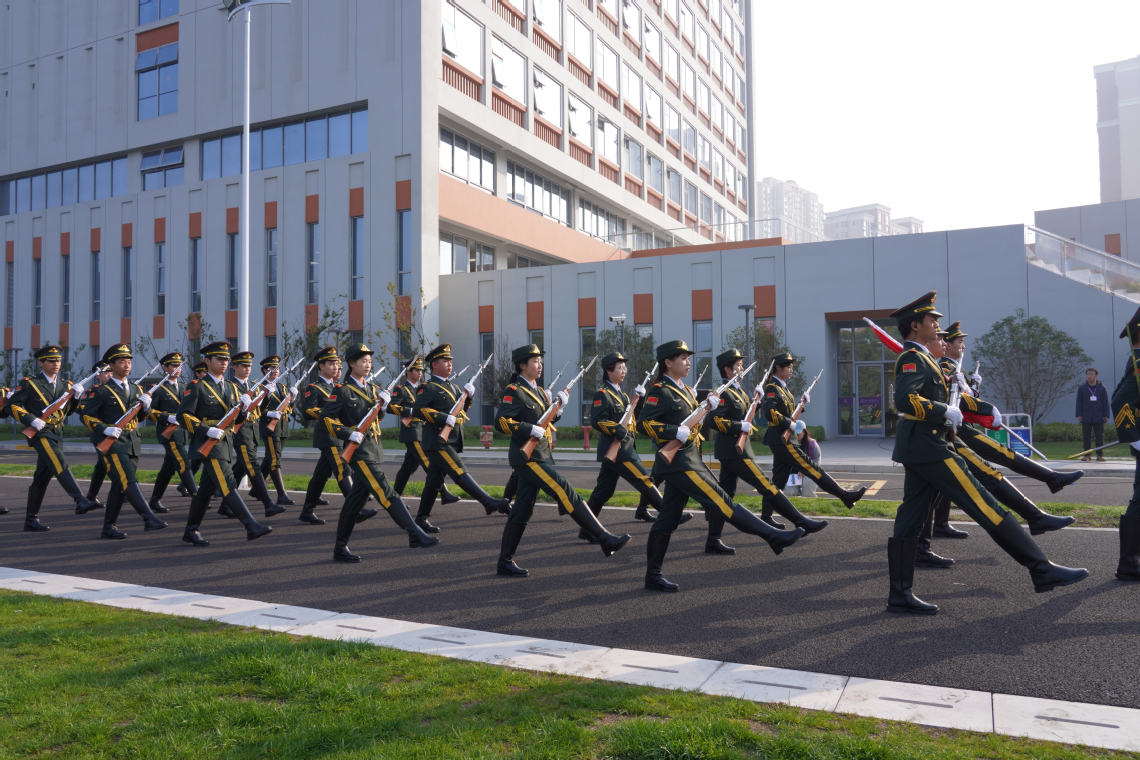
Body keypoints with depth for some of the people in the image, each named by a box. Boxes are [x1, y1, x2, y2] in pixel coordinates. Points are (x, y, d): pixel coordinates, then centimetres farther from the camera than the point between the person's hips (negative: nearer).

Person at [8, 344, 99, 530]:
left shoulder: (65, 385, 14)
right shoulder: (29, 383, -2)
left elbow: (68, 410, 14)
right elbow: (12, 404, -5)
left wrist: (76, 396, -4)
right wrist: (32, 419, -17)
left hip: (57, 434, 6)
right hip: (40, 432, -6)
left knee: (43, 476, 8)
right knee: (60, 464, -25)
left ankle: (31, 519, 15)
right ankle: (80, 501, -36)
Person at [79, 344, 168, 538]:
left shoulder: (136, 389, 14)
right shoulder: (101, 391, -3)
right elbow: (87, 416, -5)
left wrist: (145, 405, -3)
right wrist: (105, 429, -19)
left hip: (133, 442, 6)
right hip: (113, 442, -6)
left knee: (120, 485, 9)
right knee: (128, 479, -17)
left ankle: (109, 527, 17)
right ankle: (149, 519, -24)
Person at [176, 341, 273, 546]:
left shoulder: (231, 388, 15)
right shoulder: (197, 387, -5)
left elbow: (237, 417, 14)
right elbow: (182, 415, -11)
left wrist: (243, 409, -9)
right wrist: (207, 430, -21)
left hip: (225, 444, 7)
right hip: (208, 444, -7)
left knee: (207, 489, 12)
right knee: (227, 485, -14)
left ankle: (191, 531, 22)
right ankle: (252, 526, -20)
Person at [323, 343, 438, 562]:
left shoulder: (372, 388, 14)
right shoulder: (343, 391, -8)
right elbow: (326, 417, -11)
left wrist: (382, 405, -1)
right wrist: (349, 433, -19)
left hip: (373, 450, 8)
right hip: (359, 451, -8)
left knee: (357, 499, 11)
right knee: (386, 494, -11)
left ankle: (341, 548, 20)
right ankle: (416, 534, -12)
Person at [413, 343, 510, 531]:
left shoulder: (452, 387, 21)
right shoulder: (428, 387, -5)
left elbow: (461, 410, 24)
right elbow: (417, 410, -17)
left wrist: (468, 396, 5)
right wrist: (444, 418, -24)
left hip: (452, 441, 9)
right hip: (438, 440, -9)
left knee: (434, 481, 10)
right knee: (459, 472, -17)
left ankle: (421, 518, 16)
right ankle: (490, 503, -28)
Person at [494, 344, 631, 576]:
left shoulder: (538, 391, 18)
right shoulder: (514, 391, -10)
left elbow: (545, 420, 22)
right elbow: (501, 421, -19)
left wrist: (558, 407, 3)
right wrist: (531, 430, -26)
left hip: (540, 456, 9)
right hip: (528, 458, -9)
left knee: (522, 510, 9)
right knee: (566, 493, -14)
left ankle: (505, 561, 15)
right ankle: (605, 539, -14)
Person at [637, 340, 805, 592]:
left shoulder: (684, 390, 19)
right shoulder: (660, 391, -11)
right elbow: (644, 423, -19)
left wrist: (706, 406, 6)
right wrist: (676, 432, -25)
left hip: (688, 460, 10)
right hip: (678, 463, -10)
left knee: (667, 519, 9)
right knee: (722, 502, -7)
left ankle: (653, 575, 12)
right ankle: (775, 536, -6)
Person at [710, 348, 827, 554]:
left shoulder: (737, 390, 15)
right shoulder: (723, 393, -15)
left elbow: (746, 409, 22)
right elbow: (715, 420, -24)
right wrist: (741, 426, -23)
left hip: (731, 450, 10)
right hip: (734, 450, -10)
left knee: (726, 493, 9)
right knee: (767, 487, -5)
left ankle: (713, 541, 11)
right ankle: (802, 523, 0)